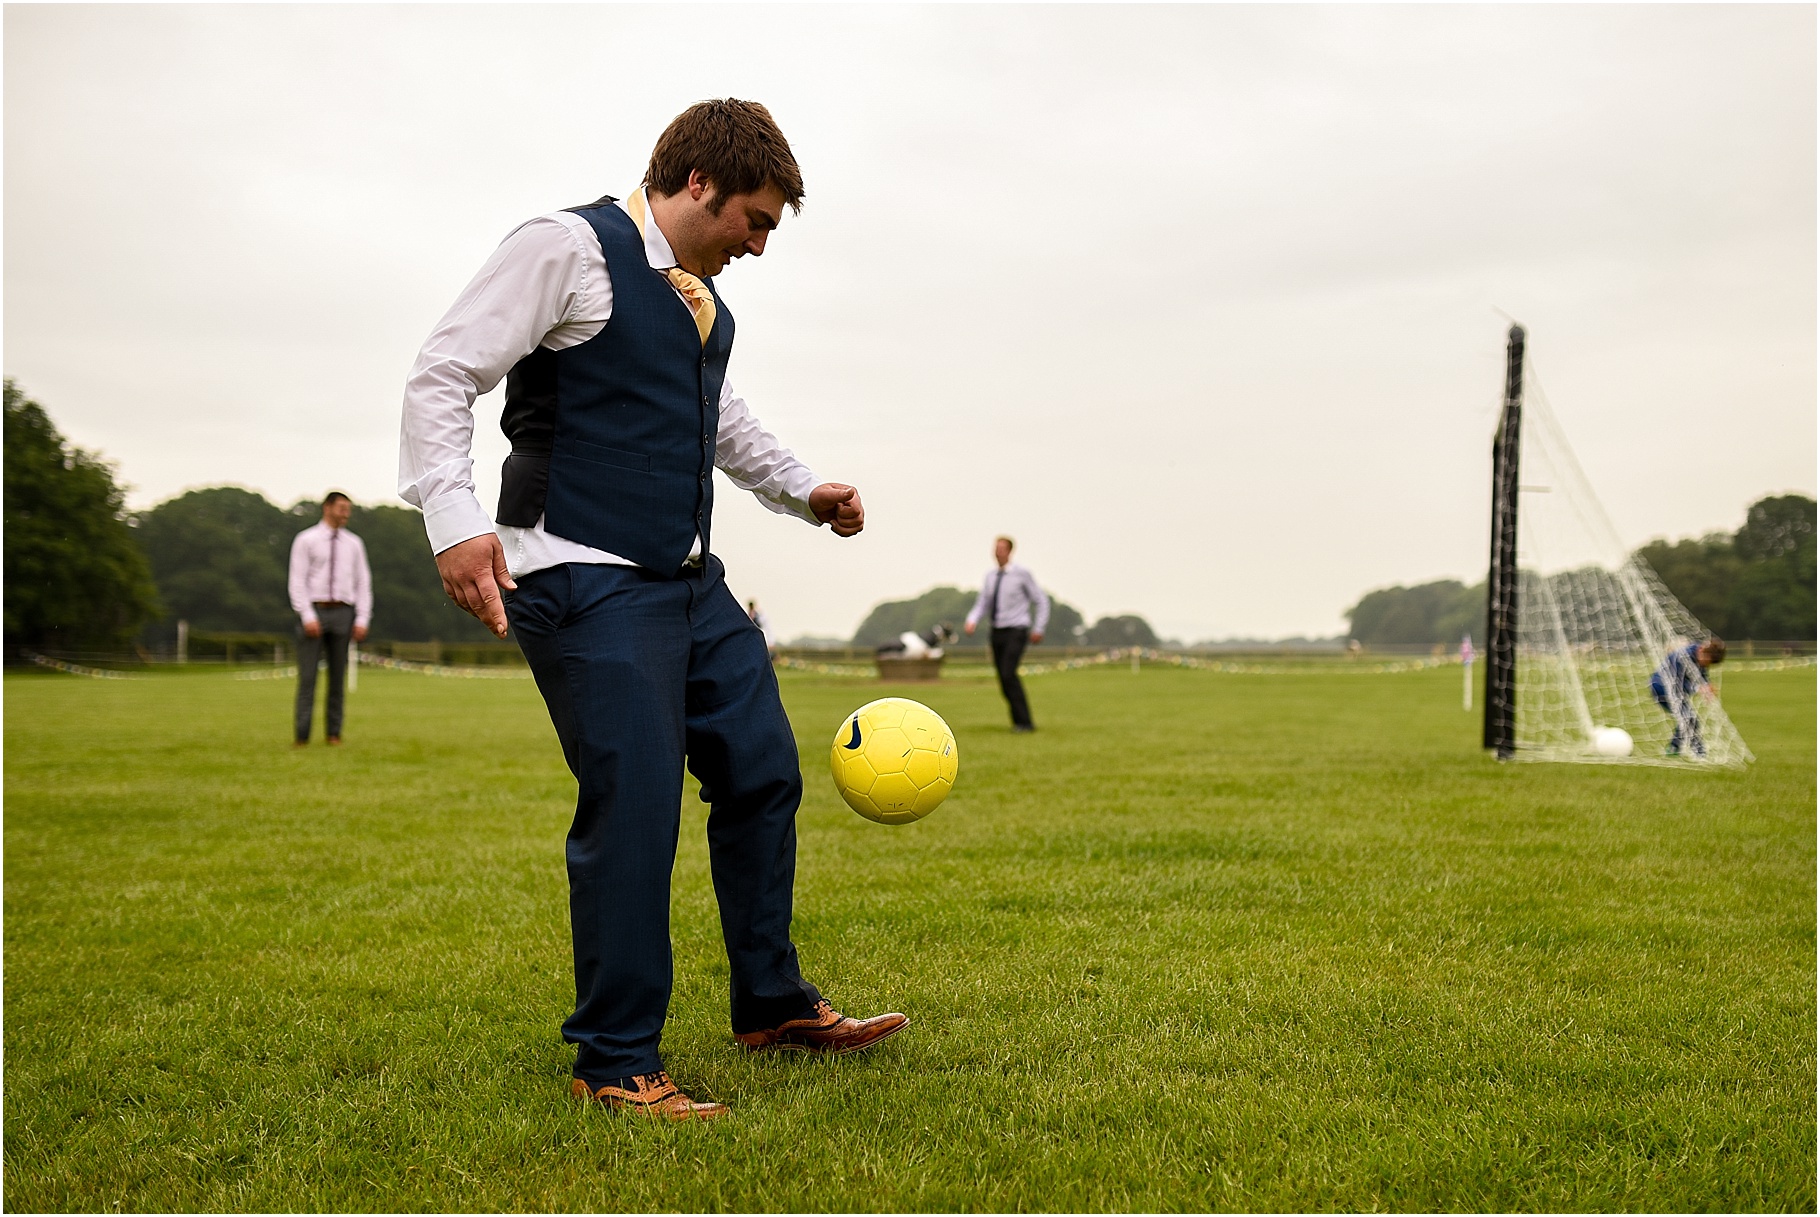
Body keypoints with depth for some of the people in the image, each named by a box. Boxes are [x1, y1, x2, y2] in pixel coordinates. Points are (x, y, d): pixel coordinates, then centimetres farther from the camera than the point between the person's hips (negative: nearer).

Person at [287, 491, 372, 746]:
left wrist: (362, 619, -1)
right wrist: (308, 616, -13)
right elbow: (298, 581, -3)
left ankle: (333, 733, 11)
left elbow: (363, 582, 10)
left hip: (343, 613, 3)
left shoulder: (354, 544, 12)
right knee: (307, 675, -4)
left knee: (338, 676, 5)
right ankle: (301, 735, -2)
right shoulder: (306, 540, 2)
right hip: (314, 611, -3)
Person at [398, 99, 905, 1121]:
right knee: (635, 806, -12)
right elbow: (444, 376, -14)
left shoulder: (704, 295, 17)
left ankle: (771, 1003, 28)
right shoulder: (568, 249, -9)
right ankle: (617, 1065, 2)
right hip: (587, 583, -9)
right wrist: (456, 520, -25)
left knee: (764, 774, 11)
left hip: (691, 579, 9)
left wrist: (804, 490, 28)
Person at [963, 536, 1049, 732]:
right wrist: (972, 621, -6)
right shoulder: (989, 576, 10)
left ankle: (1024, 722, -14)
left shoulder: (1022, 574, -5)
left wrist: (1038, 629, -2)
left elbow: (1041, 601, 2)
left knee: (1008, 673, -20)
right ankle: (1018, 720, 16)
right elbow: (982, 604, 13)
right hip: (996, 632, 6)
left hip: (1016, 631, -6)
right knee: (1003, 679, 4)